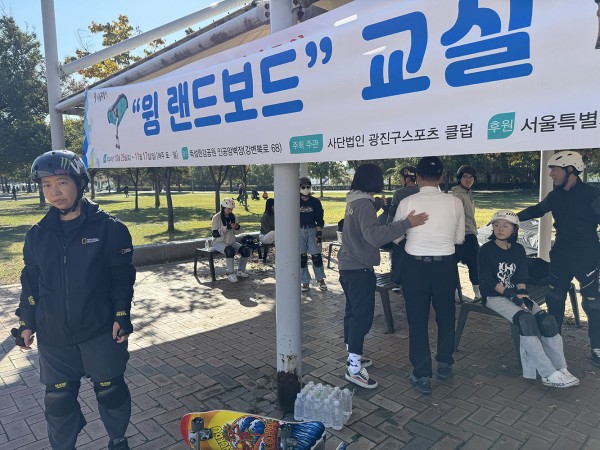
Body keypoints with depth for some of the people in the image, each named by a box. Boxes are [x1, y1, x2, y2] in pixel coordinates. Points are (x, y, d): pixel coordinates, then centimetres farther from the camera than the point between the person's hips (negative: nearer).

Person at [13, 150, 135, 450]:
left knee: (110, 390, 12)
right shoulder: (37, 234, 2)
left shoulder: (108, 228, -10)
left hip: (101, 331, -3)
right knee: (58, 398, 14)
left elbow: (122, 276, -7)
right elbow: (30, 282, 10)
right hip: (53, 336, 3)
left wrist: (121, 316, -11)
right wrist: (26, 323, 8)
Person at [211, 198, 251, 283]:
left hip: (232, 242, 6)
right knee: (230, 251, -37)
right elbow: (214, 234, -17)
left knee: (246, 250, -16)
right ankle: (230, 274, -25)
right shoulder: (216, 217, -11)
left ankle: (240, 271, 2)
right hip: (219, 242, -6)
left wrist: (237, 228, -7)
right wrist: (227, 227, -25)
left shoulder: (232, 216, 7)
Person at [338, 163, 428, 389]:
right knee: (363, 316, -5)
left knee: (353, 312, 18)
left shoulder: (354, 202, 10)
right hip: (359, 269, -10)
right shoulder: (364, 204, -20)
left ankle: (352, 355, 32)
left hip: (348, 266, 10)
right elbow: (375, 235, -32)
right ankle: (354, 368, 1)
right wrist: (407, 223, -34)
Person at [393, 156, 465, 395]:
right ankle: (444, 364, 41)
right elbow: (459, 238, 4)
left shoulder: (407, 203, -11)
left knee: (417, 319, 10)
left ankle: (422, 376, 17)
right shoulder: (455, 203, -5)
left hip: (415, 265, -2)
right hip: (445, 265, 2)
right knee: (445, 314, 23)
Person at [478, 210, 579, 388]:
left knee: (546, 319, -18)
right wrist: (513, 295, -18)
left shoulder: (518, 249, 10)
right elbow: (488, 281, -11)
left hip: (516, 293, 5)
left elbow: (521, 278, 6)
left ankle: (561, 370, -14)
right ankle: (549, 374, -26)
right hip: (494, 297, -5)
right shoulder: (487, 249, -5)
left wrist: (522, 294, -14)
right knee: (525, 318, -29)